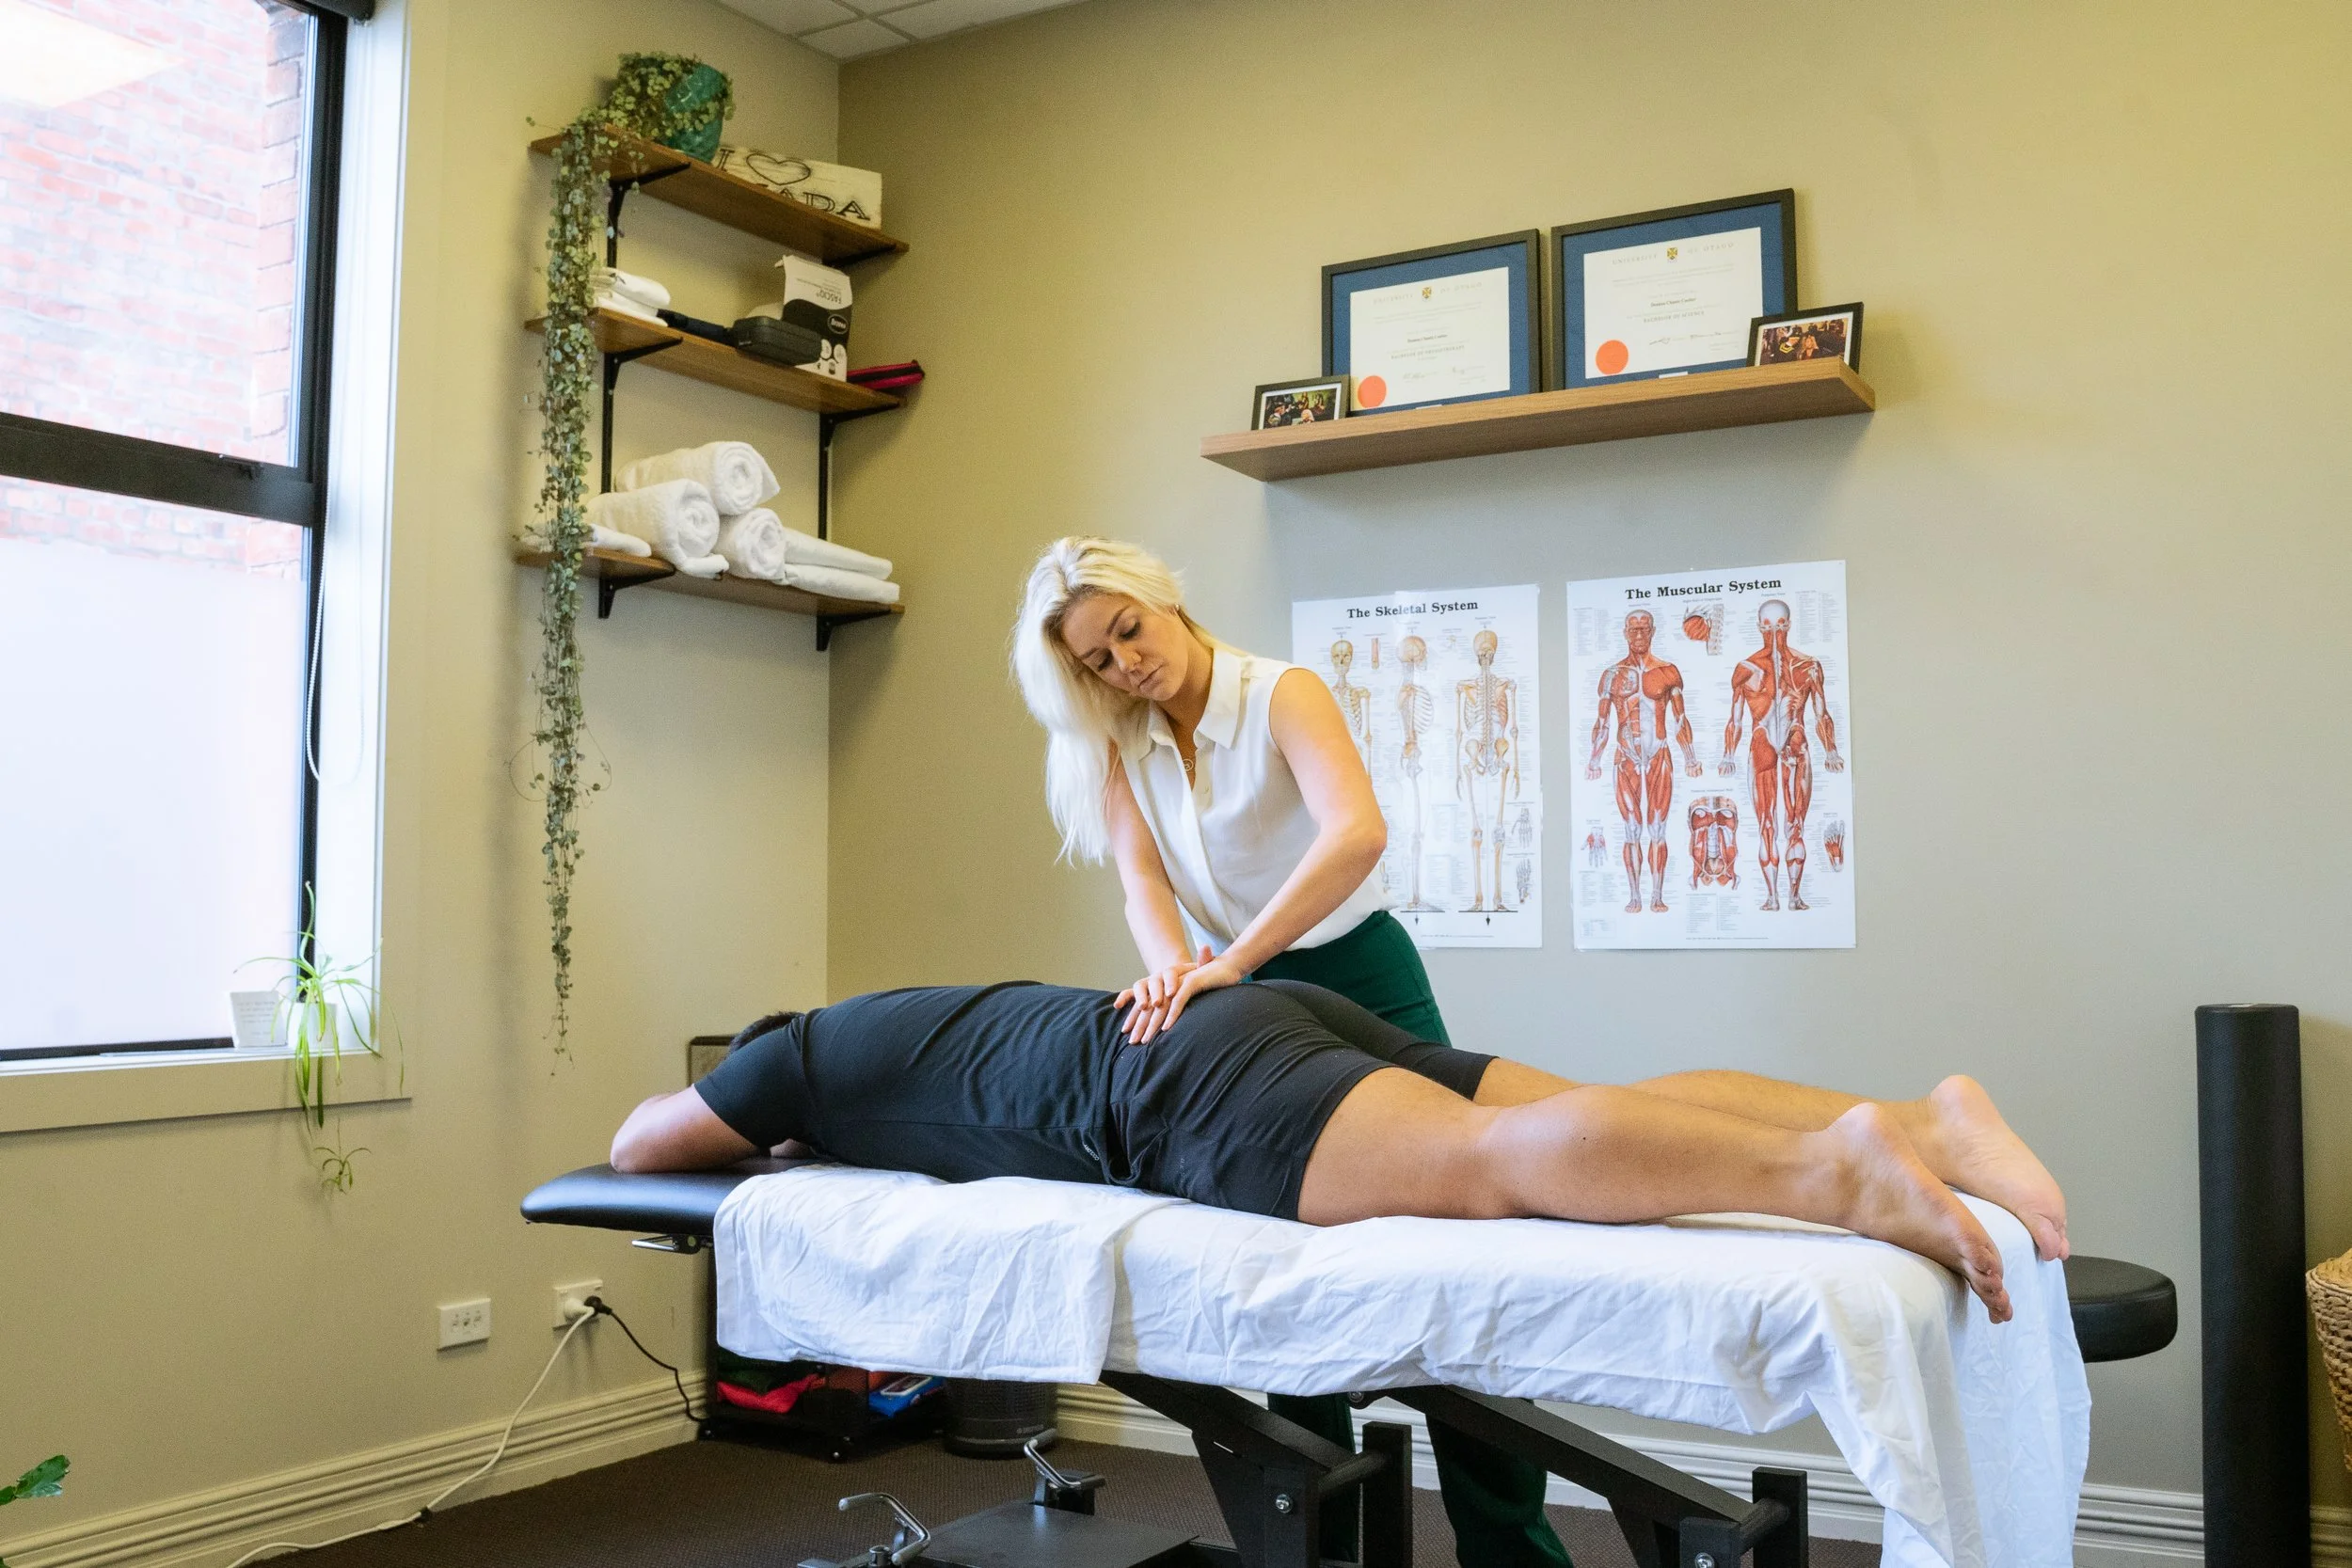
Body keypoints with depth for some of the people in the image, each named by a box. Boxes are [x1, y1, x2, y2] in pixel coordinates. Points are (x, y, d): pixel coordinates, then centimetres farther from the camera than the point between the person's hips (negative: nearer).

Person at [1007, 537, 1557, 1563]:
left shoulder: (1283, 695, -16)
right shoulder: (1116, 744, 0)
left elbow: (1356, 832, -32)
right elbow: (1142, 877, -12)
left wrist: (1228, 963, -41)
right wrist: (1174, 970, -35)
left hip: (1356, 984, -4)